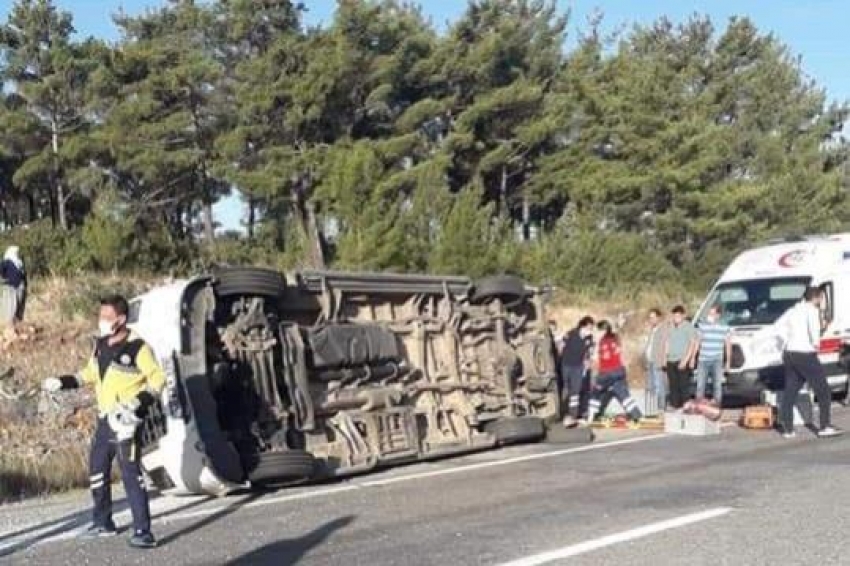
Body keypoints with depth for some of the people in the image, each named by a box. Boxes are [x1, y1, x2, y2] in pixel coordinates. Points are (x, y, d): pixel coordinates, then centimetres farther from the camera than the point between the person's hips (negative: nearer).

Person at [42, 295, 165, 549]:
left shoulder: (138, 348, -15)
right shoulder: (101, 344, 8)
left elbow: (158, 379, -13)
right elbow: (91, 372, 23)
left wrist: (138, 403, -24)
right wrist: (63, 382, 15)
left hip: (125, 420, -8)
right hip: (105, 419, 8)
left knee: (131, 473, -14)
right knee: (97, 470, 18)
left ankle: (143, 532, -13)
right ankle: (103, 523, 36)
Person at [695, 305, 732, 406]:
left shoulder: (724, 328, 2)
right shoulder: (702, 326, 3)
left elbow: (728, 346, 6)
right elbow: (697, 343, 8)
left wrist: (728, 362, 3)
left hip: (717, 361, -1)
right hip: (703, 360, 1)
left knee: (718, 384, -1)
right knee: (700, 384, 0)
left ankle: (717, 405, 5)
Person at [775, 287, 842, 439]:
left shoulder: (794, 310, 15)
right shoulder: (812, 309, -9)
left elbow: (779, 324, 22)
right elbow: (814, 323, -28)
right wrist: (816, 341, -13)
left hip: (789, 354, 8)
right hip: (805, 355, -8)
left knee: (790, 391, 10)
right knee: (823, 391, 2)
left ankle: (787, 429, 10)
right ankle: (825, 427, 0)